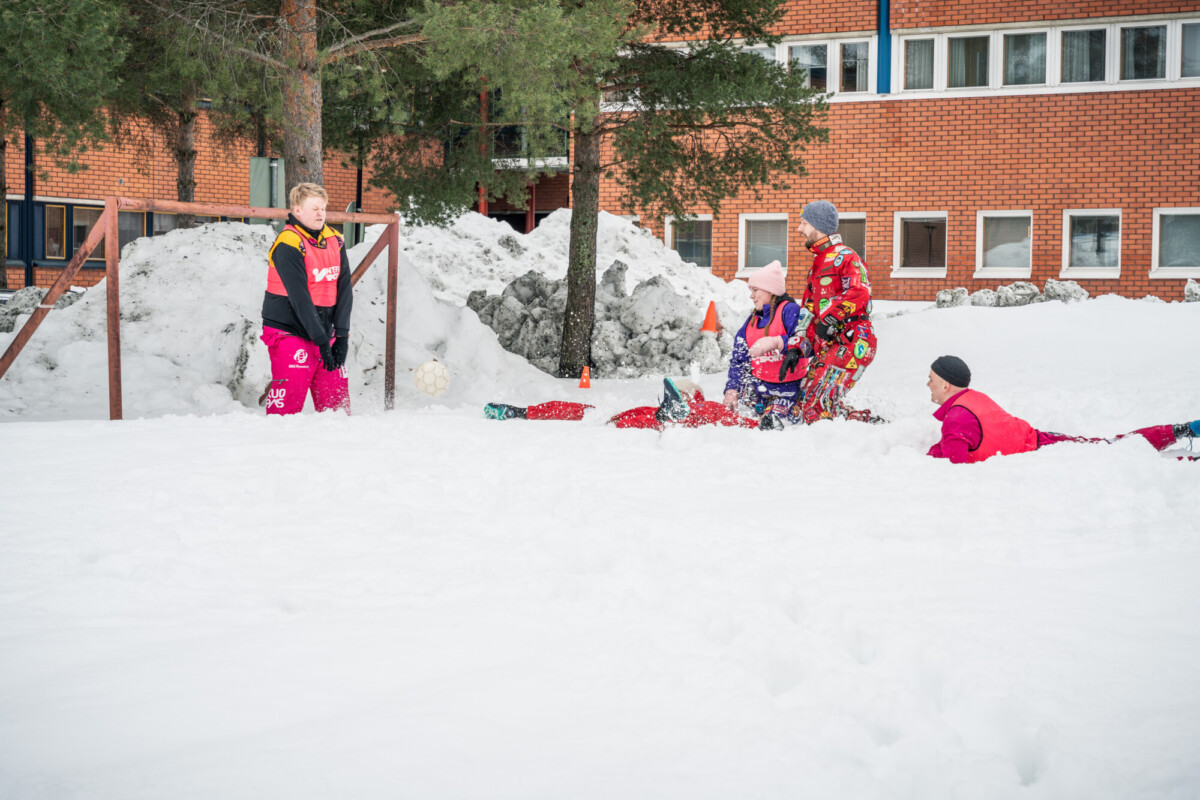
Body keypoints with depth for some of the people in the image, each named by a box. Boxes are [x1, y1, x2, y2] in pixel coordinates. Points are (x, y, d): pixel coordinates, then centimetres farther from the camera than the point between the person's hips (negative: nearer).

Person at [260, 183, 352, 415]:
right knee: (288, 402, -10)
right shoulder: (288, 245, -14)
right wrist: (321, 340, -19)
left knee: (337, 399, 5)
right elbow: (299, 298, -18)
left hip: (324, 333, 6)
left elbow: (344, 290, 4)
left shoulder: (335, 241, 7)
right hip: (290, 333, -6)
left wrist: (341, 335, -5)